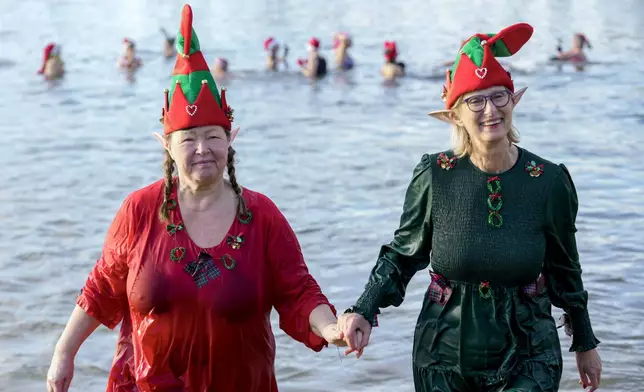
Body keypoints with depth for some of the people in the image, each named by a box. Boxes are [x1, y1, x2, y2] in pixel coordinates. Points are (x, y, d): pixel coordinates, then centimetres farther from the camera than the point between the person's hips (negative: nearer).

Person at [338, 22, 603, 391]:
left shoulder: (549, 181, -9)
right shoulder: (434, 176, -11)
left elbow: (564, 269, 6)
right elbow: (402, 254, 3)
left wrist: (585, 344, 15)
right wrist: (365, 310, -12)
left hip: (527, 359, 0)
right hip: (445, 358, 1)